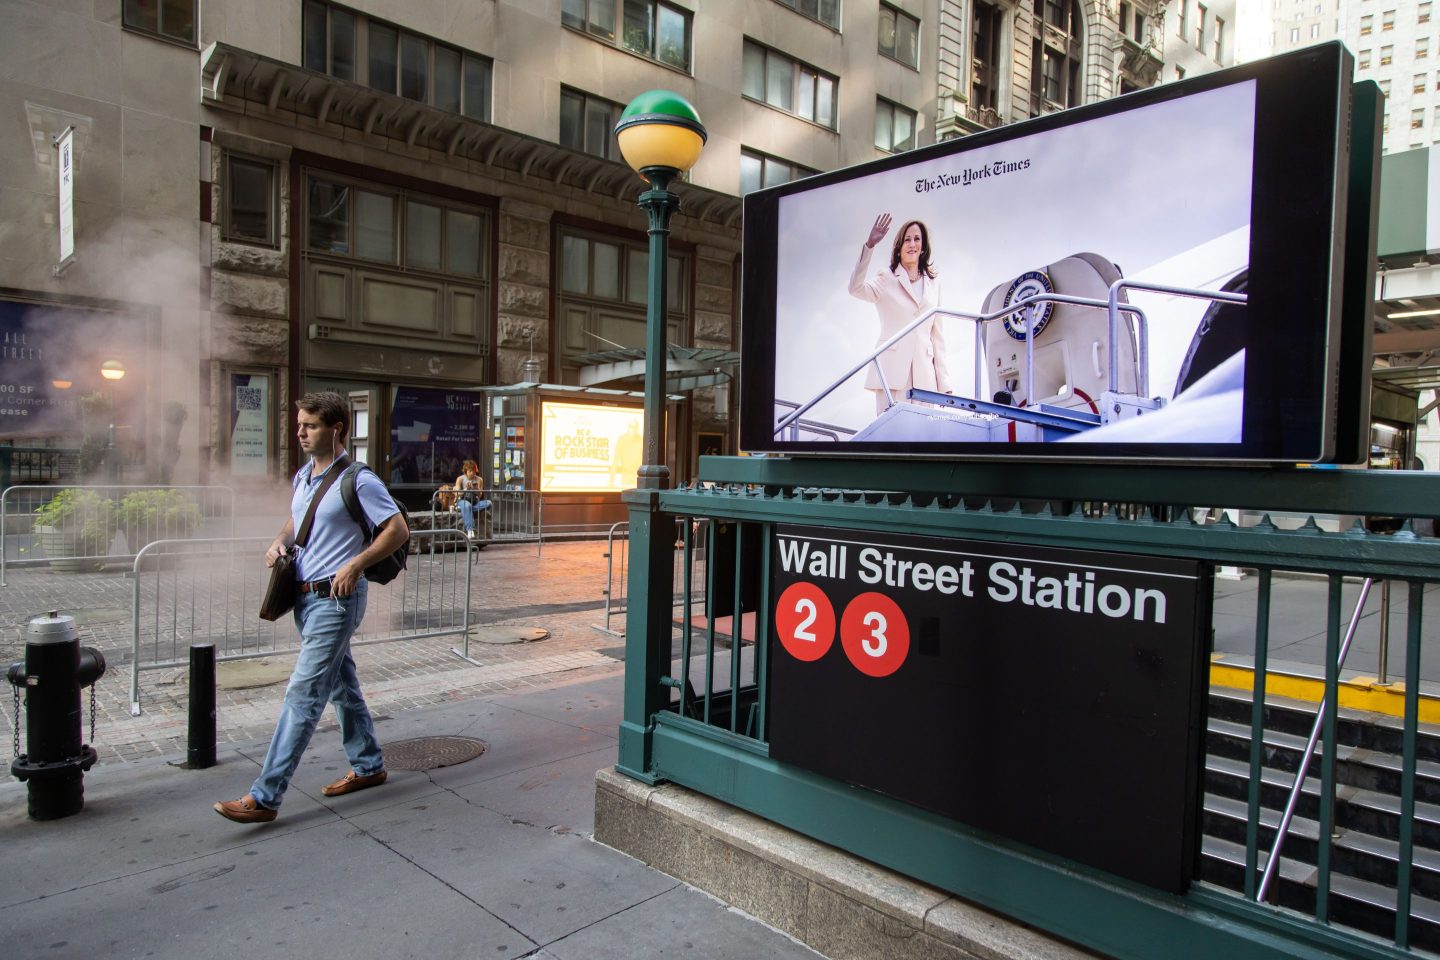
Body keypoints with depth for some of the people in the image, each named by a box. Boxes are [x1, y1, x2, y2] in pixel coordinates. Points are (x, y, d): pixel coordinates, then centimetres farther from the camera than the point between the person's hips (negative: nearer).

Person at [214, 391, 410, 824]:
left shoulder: (358, 481, -13)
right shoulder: (302, 477, 12)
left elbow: (398, 530, -14)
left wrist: (355, 565, -22)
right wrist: (280, 541, 5)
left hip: (336, 599, -9)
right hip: (305, 596, 9)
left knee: (303, 693, -8)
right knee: (341, 685, 17)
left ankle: (265, 796, -5)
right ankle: (368, 765, 30)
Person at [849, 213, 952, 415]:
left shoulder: (933, 284, 17)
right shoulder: (886, 279, 7)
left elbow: (937, 336, 17)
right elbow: (857, 289, -15)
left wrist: (944, 383, 11)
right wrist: (869, 245, -26)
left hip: (924, 375, 4)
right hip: (892, 370, -3)